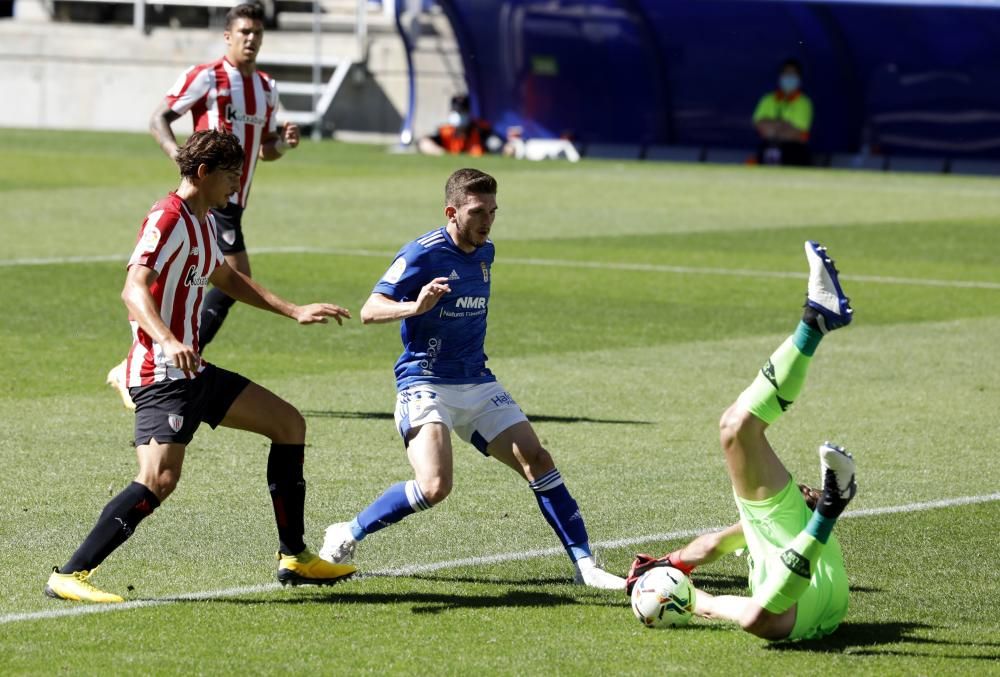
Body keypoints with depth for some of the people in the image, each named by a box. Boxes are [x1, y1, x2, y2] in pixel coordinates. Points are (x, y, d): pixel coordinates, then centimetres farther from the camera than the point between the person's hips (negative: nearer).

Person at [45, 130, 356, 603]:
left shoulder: (203, 222, 15)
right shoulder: (168, 219, -16)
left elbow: (226, 279, 33)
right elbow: (134, 289, -29)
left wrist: (294, 311, 30)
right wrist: (167, 341, -46)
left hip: (193, 372, 11)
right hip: (161, 374, -11)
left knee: (288, 424, 15)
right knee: (160, 478, -27)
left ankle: (293, 558, 22)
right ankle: (69, 575, -23)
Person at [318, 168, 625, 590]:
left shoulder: (485, 253, 10)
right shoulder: (423, 254, -13)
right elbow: (369, 311, -19)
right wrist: (415, 306, -36)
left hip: (477, 384, 7)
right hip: (425, 384, -7)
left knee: (537, 461, -5)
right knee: (434, 487, -24)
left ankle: (585, 565, 1)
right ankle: (346, 536, -4)